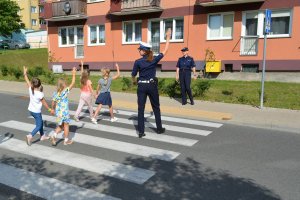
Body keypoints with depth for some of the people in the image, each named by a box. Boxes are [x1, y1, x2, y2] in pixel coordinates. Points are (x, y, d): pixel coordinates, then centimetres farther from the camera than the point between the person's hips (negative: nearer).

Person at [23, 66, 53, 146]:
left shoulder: (30, 89, -8)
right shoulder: (40, 94, -22)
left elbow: (27, 81, 6)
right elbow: (44, 103, -13)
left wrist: (25, 73, 19)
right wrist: (49, 109, -1)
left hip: (31, 110, 7)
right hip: (36, 111, -7)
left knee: (40, 122, 22)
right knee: (38, 125, 0)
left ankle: (42, 136, 32)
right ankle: (30, 136, -20)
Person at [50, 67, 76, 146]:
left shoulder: (55, 93, -1)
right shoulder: (66, 91, -16)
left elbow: (53, 104, 4)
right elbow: (72, 83, -13)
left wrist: (53, 109, 22)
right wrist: (73, 74, -7)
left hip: (58, 111, 5)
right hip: (64, 112, -5)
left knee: (60, 125, 22)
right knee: (66, 126, 11)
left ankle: (54, 135, 3)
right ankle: (66, 140, 21)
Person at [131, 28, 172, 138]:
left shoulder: (138, 62, -7)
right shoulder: (154, 60, -5)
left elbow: (133, 75, 3)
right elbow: (165, 51, 7)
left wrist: (134, 81, 26)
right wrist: (168, 37, 15)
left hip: (141, 86, -1)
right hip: (152, 86, 1)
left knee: (141, 108, 3)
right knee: (156, 107, 15)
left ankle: (141, 131, 2)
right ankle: (159, 128, 23)